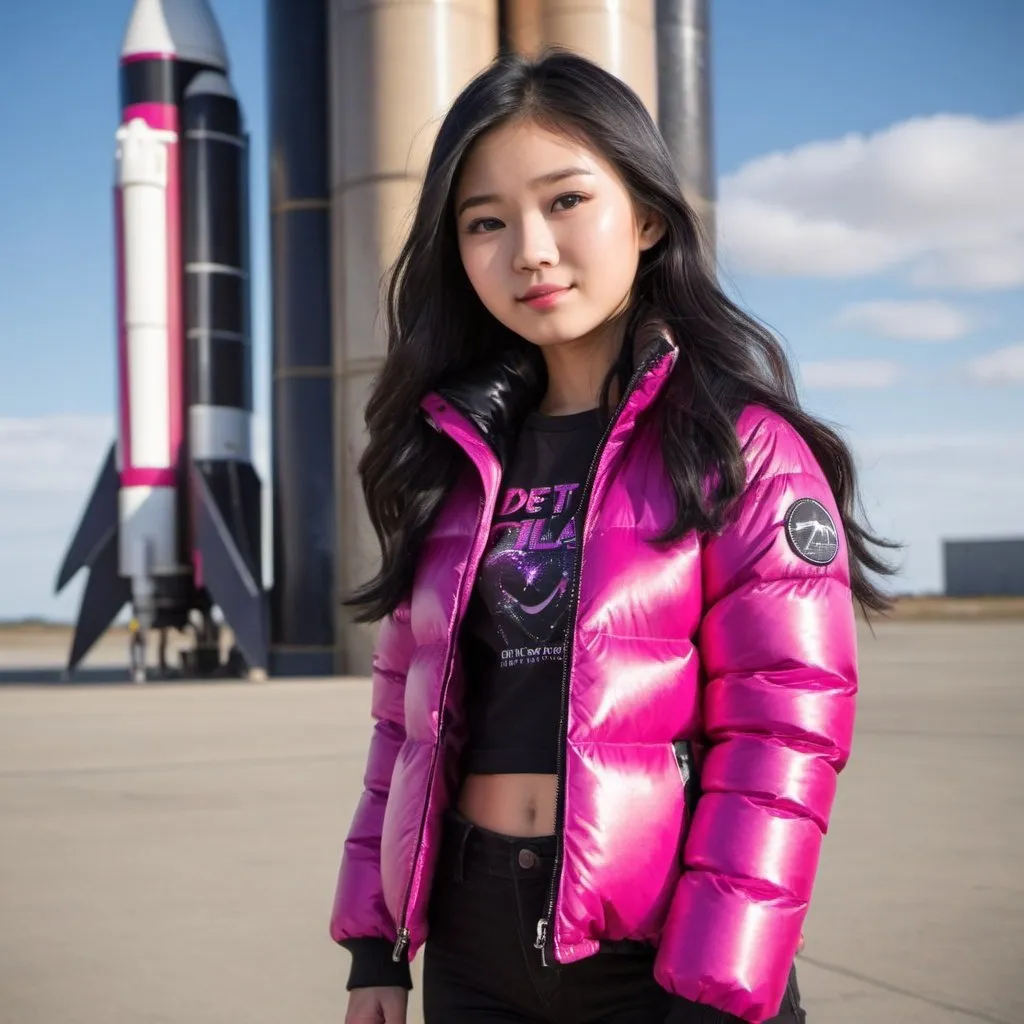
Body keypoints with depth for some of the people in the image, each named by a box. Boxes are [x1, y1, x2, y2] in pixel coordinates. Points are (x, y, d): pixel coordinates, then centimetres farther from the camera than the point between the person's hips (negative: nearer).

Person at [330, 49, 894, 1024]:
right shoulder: (452, 460, 7)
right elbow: (407, 707, 10)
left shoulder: (744, 450, -8)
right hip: (469, 941, 5)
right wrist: (374, 941, 6)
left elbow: (782, 738, -14)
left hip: (661, 943, -4)